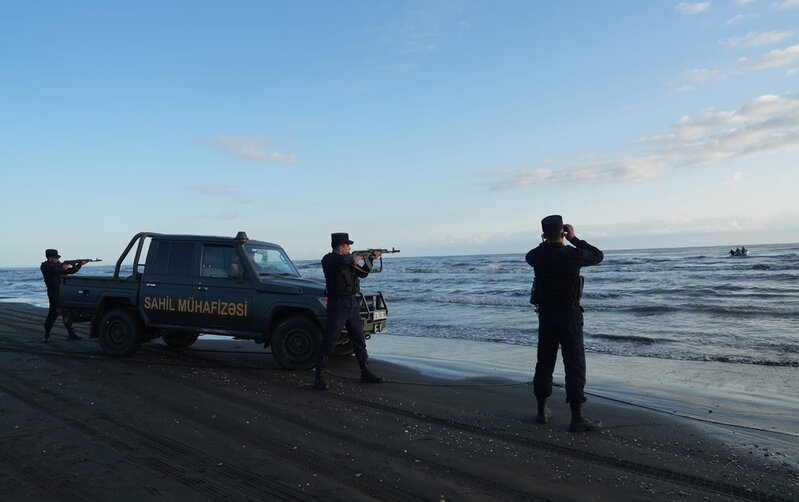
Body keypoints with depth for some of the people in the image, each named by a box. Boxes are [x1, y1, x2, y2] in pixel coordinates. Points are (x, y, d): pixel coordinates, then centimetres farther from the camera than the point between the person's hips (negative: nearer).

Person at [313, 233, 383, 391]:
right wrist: (354, 259, -17)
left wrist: (370, 259, 12)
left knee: (359, 339, 12)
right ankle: (318, 377, 4)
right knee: (328, 341, -5)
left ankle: (365, 373, 23)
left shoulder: (347, 260, 12)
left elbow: (362, 274, 21)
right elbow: (341, 260, -35)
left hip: (352, 303, 8)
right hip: (337, 305, -8)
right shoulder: (328, 259, -11)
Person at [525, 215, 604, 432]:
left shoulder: (537, 256, -2)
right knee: (574, 365, -1)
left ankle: (542, 410, 23)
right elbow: (598, 255, 7)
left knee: (544, 362, 14)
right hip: (568, 314, -4)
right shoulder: (572, 254, -13)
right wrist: (574, 239, 9)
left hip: (545, 314, 4)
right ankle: (577, 417, 0)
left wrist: (546, 242, 21)